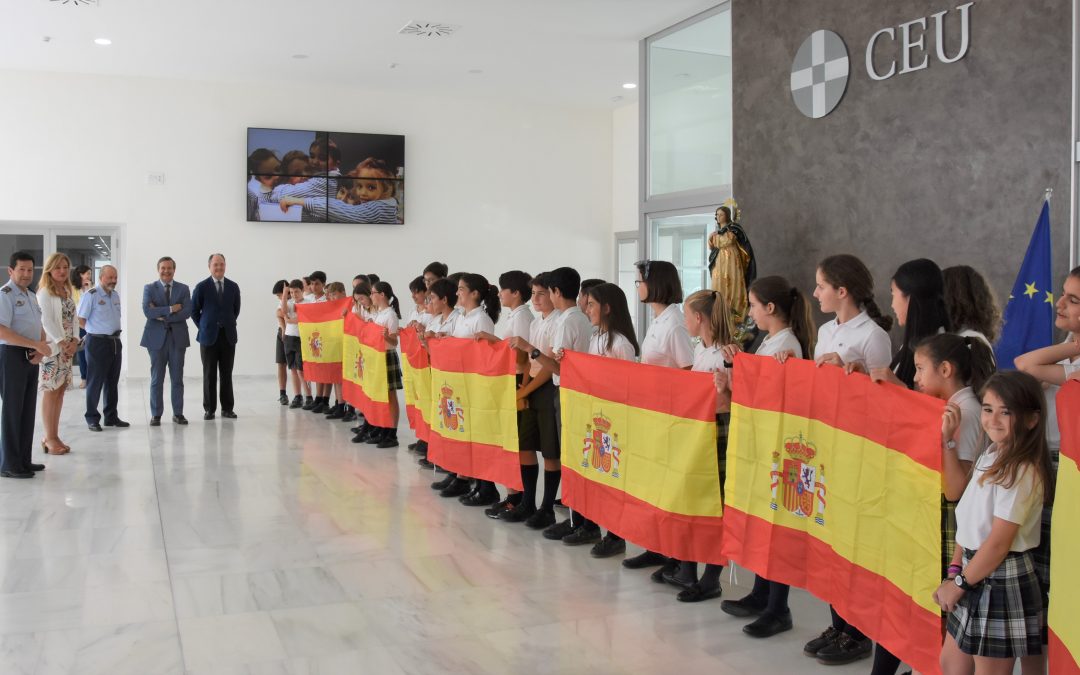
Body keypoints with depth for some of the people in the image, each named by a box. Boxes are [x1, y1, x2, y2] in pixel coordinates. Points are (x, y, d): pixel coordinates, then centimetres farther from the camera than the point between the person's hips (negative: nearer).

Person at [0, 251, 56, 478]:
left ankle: (23, 460, 20)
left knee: (28, 410, 12)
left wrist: (40, 350, 1)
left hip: (31, 358, 8)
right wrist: (36, 345, -20)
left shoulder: (32, 297, 16)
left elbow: (40, 328, 21)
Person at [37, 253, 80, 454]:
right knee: (50, 391, -4)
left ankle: (54, 436, 14)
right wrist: (63, 344, -15)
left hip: (67, 347, 7)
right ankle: (49, 438, 1)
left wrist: (74, 342, -2)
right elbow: (47, 321, -15)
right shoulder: (45, 292, -8)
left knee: (60, 391, 8)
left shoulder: (67, 292, 15)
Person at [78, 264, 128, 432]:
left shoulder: (115, 295, 11)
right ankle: (92, 418, 9)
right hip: (97, 342, -7)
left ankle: (111, 417, 21)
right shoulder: (91, 295, -11)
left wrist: (114, 331, 10)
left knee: (112, 382, 13)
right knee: (95, 382, 0)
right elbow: (81, 320, -11)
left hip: (115, 341, 7)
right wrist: (96, 330, -3)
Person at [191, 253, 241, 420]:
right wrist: (203, 327, 4)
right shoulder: (201, 287, -2)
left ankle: (227, 408, 11)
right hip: (209, 336, -2)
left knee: (227, 374, 5)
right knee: (209, 374, 3)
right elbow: (194, 310, 6)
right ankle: (209, 409, 9)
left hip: (228, 336, 2)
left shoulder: (233, 287, 5)